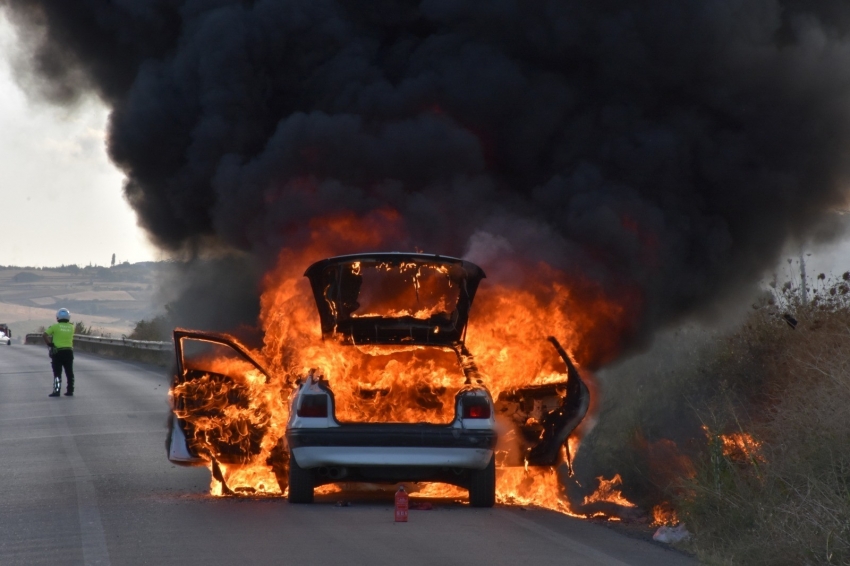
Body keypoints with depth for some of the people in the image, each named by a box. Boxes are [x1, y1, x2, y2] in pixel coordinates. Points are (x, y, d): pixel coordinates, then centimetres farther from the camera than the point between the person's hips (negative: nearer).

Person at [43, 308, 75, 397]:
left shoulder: (55, 326, -7)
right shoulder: (71, 327, 3)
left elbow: (45, 335, -9)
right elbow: (71, 339, 11)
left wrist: (49, 343, -1)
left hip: (57, 352, -3)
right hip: (69, 352, 3)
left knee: (57, 373, -1)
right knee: (69, 373, 10)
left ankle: (56, 391, -8)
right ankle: (70, 391, 14)